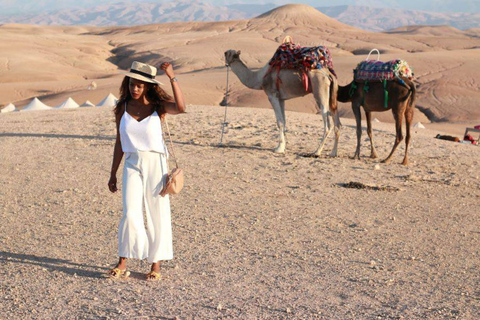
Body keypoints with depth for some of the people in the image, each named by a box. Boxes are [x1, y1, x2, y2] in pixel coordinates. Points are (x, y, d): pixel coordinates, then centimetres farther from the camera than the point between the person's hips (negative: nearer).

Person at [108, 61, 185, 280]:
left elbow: (181, 108, -25)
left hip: (155, 164, -1)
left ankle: (156, 266, 15)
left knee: (157, 215, 3)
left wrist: (172, 78, -33)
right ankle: (122, 265, -3)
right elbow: (119, 143, 13)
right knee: (130, 214, -11)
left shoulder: (158, 106, -2)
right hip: (132, 165, 2)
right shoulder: (122, 108, 6)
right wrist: (113, 174, 15)